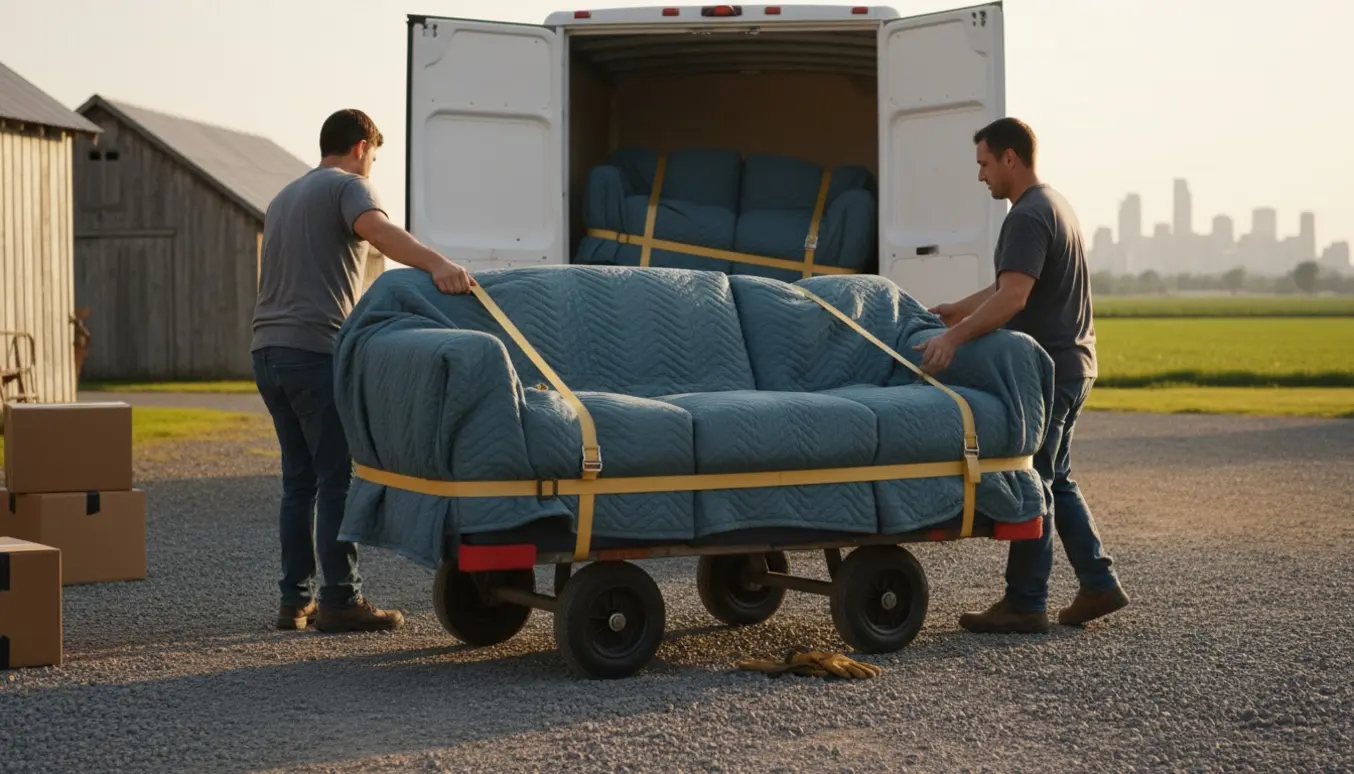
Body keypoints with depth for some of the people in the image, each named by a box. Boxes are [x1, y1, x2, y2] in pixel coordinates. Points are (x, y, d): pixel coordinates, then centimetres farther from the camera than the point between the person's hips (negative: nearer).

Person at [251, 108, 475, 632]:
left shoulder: (284, 197, 27)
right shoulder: (348, 186, 0)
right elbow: (376, 229, -23)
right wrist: (437, 264, -39)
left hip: (268, 350, 9)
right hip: (316, 349, -8)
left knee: (300, 478, 12)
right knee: (339, 477, -5)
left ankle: (295, 600, 13)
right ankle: (340, 600, -4)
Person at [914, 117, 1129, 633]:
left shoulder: (1028, 216, -17)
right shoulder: (1055, 205, 17)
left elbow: (1013, 297, -30)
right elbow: (1010, 285, 24)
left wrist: (955, 337, -35)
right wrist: (955, 311, 23)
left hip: (1047, 368, -10)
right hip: (1071, 363, 10)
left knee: (1032, 484, -4)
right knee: (1055, 480, 17)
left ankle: (1025, 604, 2)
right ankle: (1099, 585, 19)